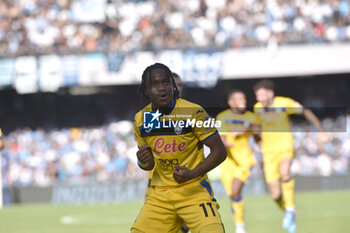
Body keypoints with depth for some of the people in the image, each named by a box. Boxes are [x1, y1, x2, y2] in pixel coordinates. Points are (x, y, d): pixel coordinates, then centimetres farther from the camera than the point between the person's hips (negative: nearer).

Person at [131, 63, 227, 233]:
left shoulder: (193, 112, -11)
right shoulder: (141, 119, 4)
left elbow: (219, 151, -7)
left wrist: (192, 174, -21)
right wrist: (144, 162, -8)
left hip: (194, 191, -4)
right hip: (160, 194, 4)